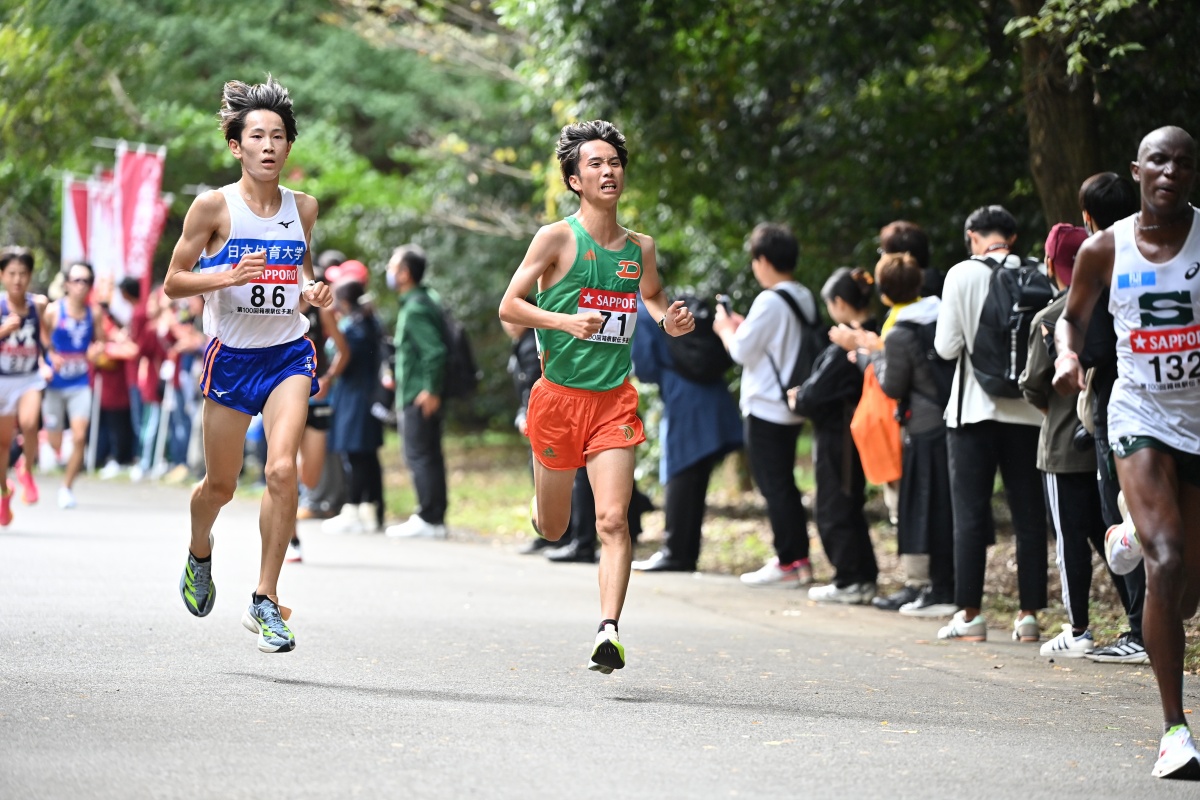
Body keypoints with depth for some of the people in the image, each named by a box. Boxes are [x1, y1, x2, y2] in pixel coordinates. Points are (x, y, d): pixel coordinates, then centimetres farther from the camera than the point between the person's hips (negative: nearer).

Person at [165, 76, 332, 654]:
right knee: (220, 486, 10)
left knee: (282, 469, -19)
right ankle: (199, 553, 45)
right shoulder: (214, 206, -8)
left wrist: (312, 289, 0)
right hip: (231, 356, -1)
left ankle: (266, 600, -10)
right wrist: (231, 275, -21)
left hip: (288, 354, 2)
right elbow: (173, 283, -5)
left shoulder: (302, 207, 4)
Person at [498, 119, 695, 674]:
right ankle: (541, 498, 48)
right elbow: (509, 307, -7)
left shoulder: (640, 247, 7)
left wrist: (670, 321, 4)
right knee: (552, 530, 12)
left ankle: (609, 630, -16)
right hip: (559, 394, -2)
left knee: (613, 519, -15)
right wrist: (565, 321, -23)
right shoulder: (557, 238, -6)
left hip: (614, 399, 2)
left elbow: (653, 297, 27)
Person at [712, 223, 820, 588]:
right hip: (794, 406, 9)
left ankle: (789, 562, -2)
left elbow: (741, 350, -16)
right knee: (784, 484, 16)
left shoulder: (769, 301, -17)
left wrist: (725, 328, 3)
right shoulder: (806, 298, 9)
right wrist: (744, 326, 15)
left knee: (774, 486, -3)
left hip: (767, 408, -9)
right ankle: (798, 557, 18)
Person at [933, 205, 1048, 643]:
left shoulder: (962, 275, -7)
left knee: (970, 515, 4)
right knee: (1029, 515, 7)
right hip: (1026, 410, 2)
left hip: (974, 408, -2)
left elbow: (947, 347, -7)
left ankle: (969, 613, 2)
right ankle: (1029, 613, 6)